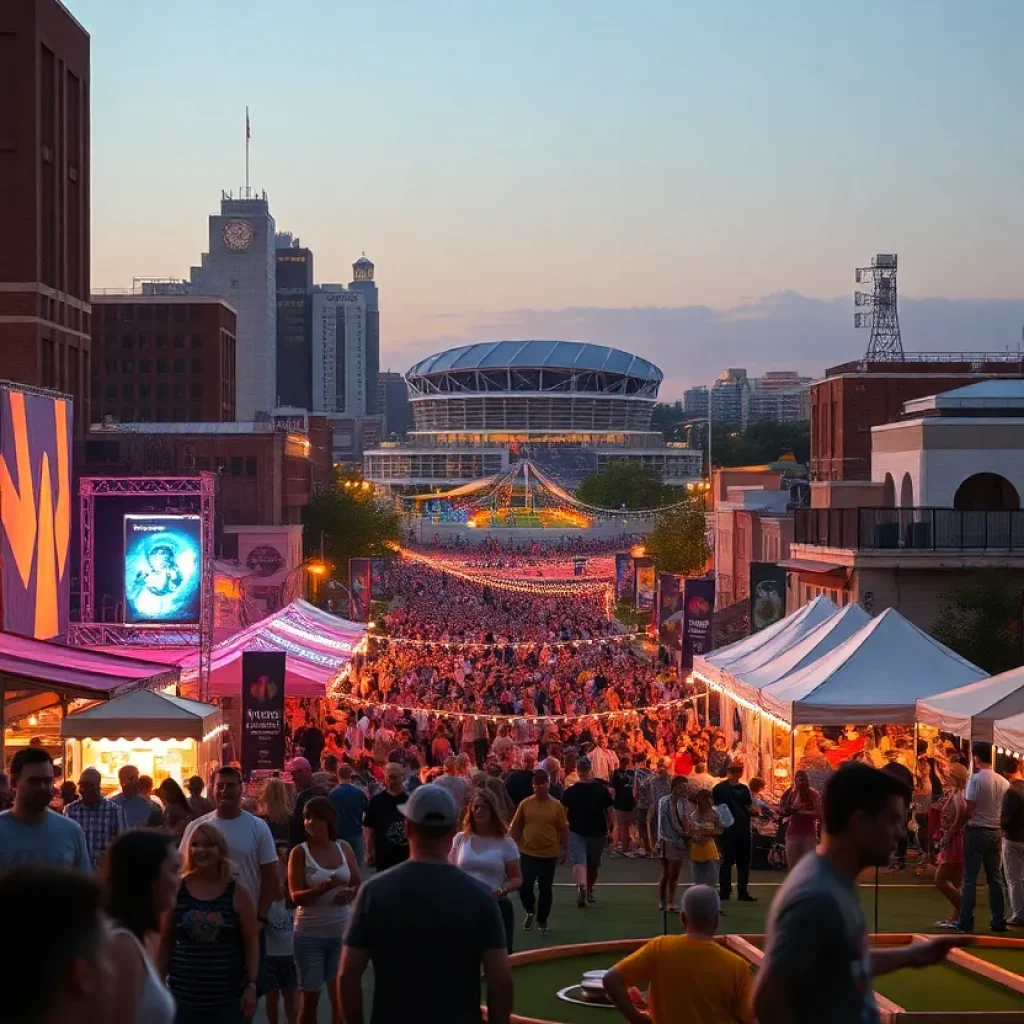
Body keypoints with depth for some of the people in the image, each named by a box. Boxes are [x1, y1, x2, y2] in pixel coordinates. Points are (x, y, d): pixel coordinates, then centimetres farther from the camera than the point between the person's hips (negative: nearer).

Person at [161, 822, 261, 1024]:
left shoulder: (238, 893, -2)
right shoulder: (176, 890, 0)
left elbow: (251, 942, 0)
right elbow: (166, 941, 6)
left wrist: (251, 985, -5)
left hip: (228, 996, -1)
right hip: (183, 994, 1)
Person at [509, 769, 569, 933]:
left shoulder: (557, 805, -4)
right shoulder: (525, 804, -3)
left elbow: (563, 829, 3)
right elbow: (515, 827, 4)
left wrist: (565, 849, 3)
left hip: (549, 854, 0)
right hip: (527, 852, 0)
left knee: (545, 889, 7)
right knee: (524, 886, -4)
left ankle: (542, 920, 22)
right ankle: (530, 911, 24)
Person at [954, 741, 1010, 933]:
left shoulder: (976, 779, -13)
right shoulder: (1004, 782, 3)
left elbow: (969, 809, -13)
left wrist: (961, 824, 3)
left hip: (976, 831, -5)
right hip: (995, 833, 5)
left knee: (970, 879, 0)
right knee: (996, 878, 12)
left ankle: (966, 921, -1)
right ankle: (999, 921, 13)